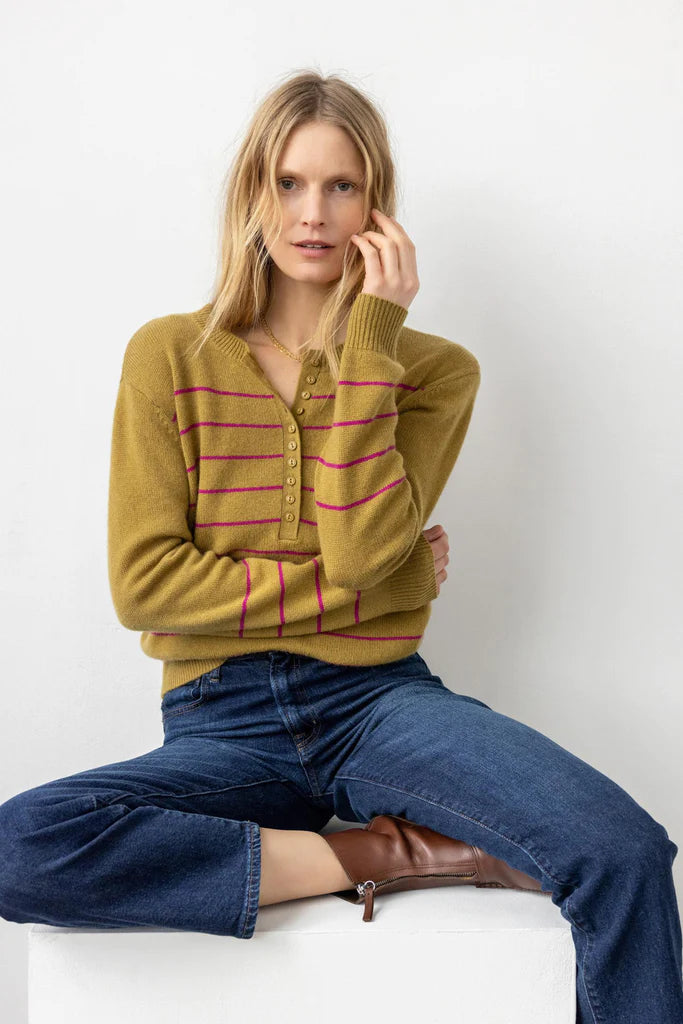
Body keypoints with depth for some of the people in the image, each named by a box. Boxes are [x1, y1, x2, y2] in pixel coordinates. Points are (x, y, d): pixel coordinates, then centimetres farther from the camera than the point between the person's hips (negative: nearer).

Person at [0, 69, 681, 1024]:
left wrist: (370, 336, -10)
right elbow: (145, 583, -4)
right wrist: (375, 587, -7)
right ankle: (379, 853, -16)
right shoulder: (169, 356, 4)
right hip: (224, 724, 2)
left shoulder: (435, 368, 5)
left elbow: (361, 548, -11)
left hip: (380, 699, -1)